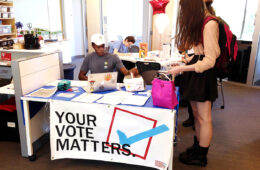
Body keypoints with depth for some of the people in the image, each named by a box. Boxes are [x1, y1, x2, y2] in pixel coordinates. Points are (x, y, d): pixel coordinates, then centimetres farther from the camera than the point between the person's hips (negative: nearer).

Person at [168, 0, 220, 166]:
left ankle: (201, 157, 18)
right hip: (194, 73, 9)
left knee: (204, 119, 3)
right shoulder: (198, 23, 11)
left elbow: (209, 61, -20)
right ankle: (197, 147, 32)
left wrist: (181, 69, -18)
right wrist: (184, 63, 8)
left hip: (203, 76, -9)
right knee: (196, 115, 17)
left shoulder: (210, 24, -17)